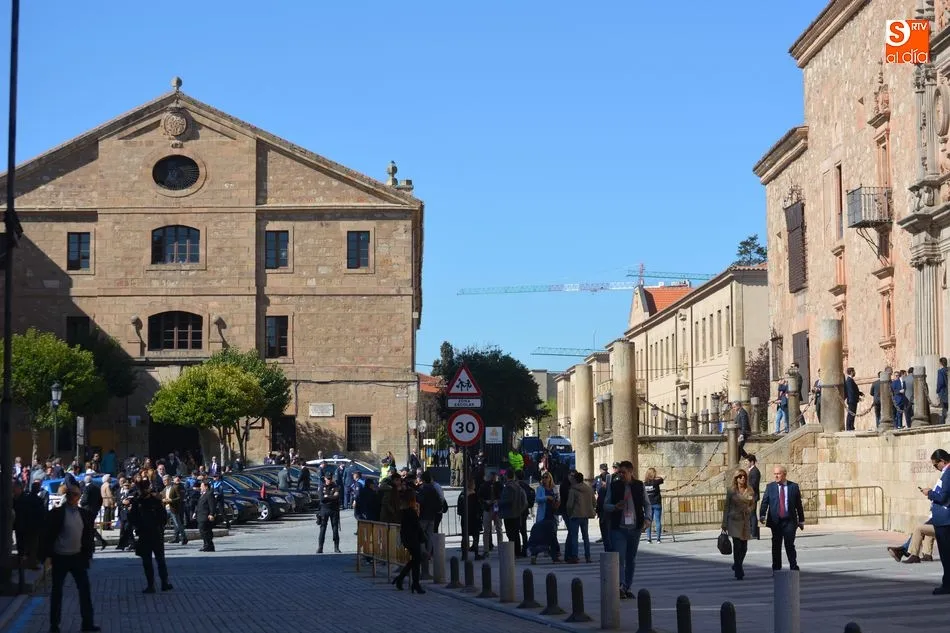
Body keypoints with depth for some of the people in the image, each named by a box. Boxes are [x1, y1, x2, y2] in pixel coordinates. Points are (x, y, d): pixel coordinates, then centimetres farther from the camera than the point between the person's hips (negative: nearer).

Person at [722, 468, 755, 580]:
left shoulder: (749, 490, 7)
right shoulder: (731, 490, 0)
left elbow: (753, 504, 15)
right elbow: (726, 507, 3)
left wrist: (748, 510, -8)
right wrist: (724, 524, 1)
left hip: (746, 520, 3)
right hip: (734, 520, -3)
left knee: (744, 547, 5)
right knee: (737, 546, -8)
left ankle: (737, 565, 31)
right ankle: (739, 572, -1)